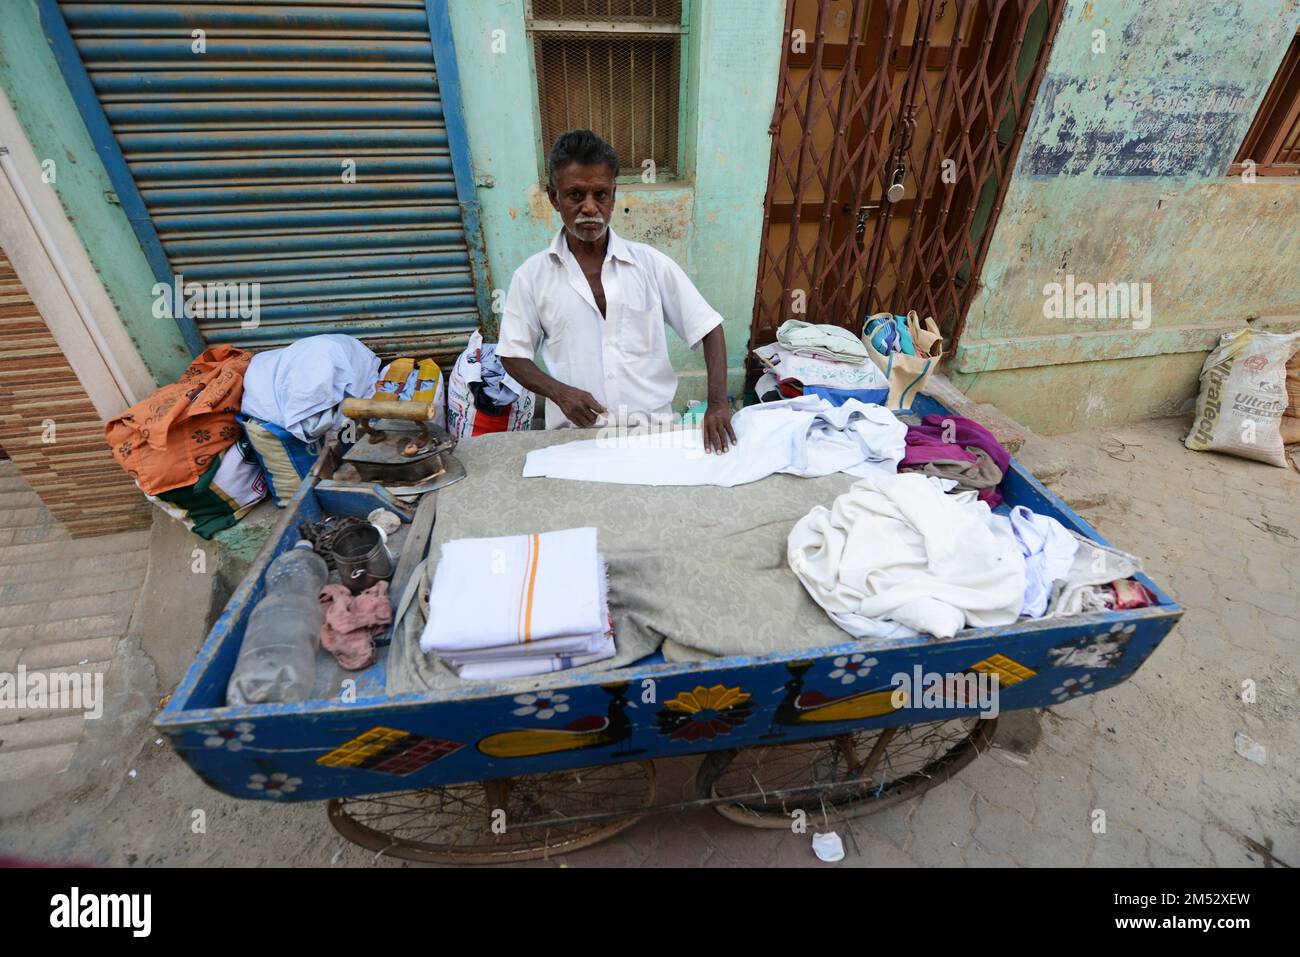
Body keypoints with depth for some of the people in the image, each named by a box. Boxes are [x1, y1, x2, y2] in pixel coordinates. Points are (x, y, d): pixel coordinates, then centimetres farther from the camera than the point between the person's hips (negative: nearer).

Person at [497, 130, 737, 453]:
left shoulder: (651, 263, 1)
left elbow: (709, 329, 4)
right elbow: (513, 356, 7)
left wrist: (718, 403, -8)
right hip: (576, 435, 0)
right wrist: (560, 392, -11)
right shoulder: (532, 274, 2)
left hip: (653, 429, 0)